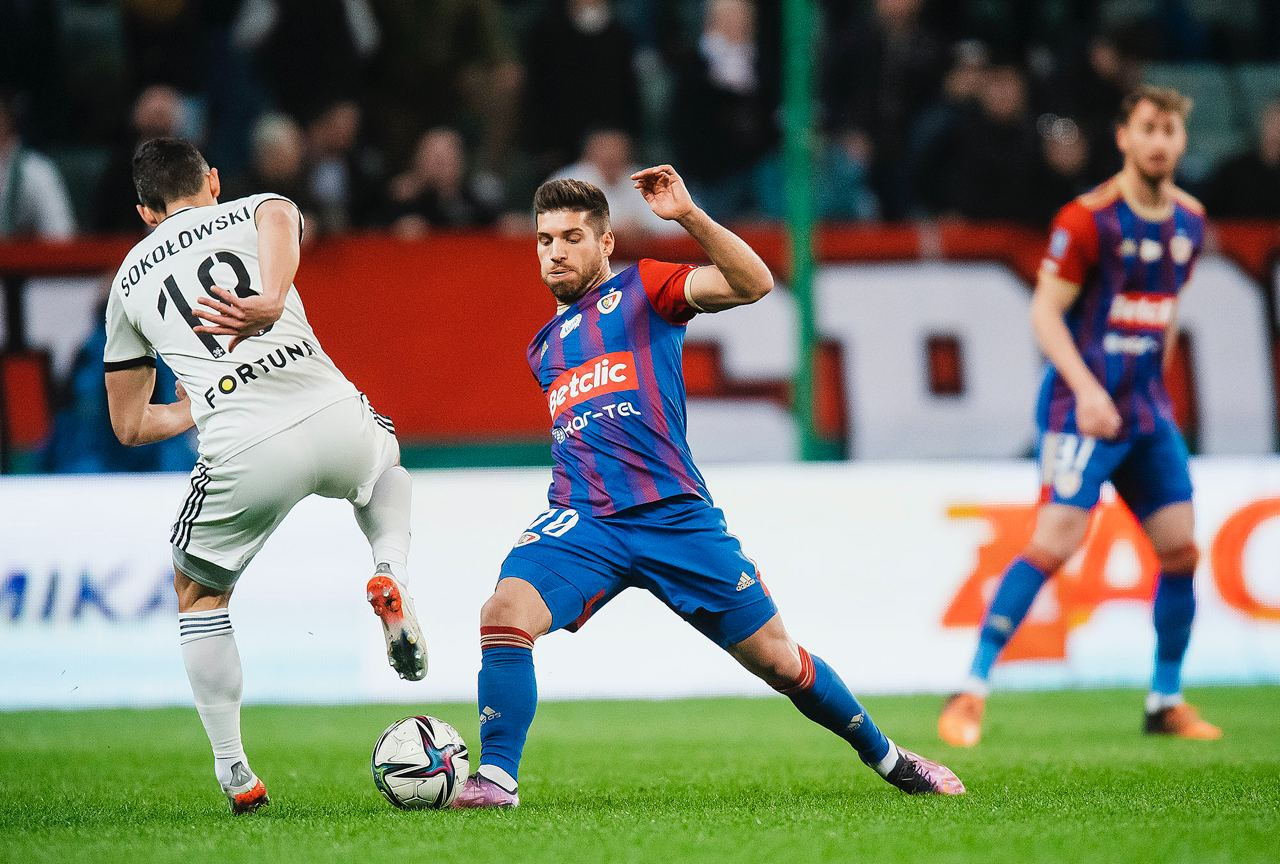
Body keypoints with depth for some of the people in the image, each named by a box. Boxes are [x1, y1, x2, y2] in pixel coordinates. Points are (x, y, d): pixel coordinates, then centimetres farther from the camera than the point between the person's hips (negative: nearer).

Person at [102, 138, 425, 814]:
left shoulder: (129, 281, 24)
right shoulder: (259, 209, 21)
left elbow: (128, 426, 29)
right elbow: (279, 223, -8)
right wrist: (271, 302, -24)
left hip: (243, 454, 0)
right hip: (335, 417, 0)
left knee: (197, 594, 26)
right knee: (385, 463, 38)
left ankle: (233, 772, 17)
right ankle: (390, 578, 9)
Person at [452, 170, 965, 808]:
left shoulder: (644, 288, 6)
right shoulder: (543, 349, 22)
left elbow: (753, 283, -12)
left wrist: (688, 216, -23)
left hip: (673, 512, -3)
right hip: (581, 519, 3)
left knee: (778, 661, 3)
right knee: (506, 611, -26)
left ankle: (888, 759, 23)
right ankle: (496, 778, -22)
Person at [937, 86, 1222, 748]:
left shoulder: (1189, 220, 10)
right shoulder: (1089, 218, -11)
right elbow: (1045, 311, -13)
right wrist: (1086, 388, -24)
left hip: (1149, 410, 7)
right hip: (1084, 405, -7)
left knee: (1180, 550, 4)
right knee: (1054, 544, -16)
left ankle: (1166, 701, 18)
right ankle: (970, 694, -10)